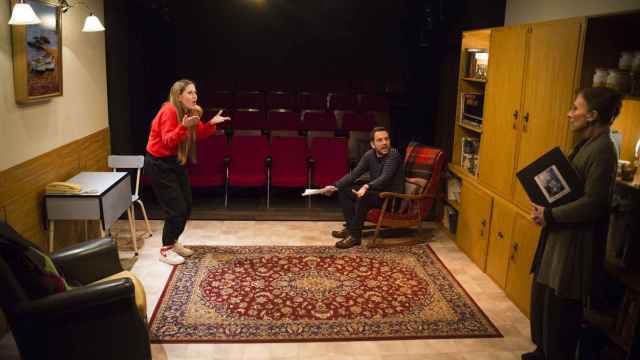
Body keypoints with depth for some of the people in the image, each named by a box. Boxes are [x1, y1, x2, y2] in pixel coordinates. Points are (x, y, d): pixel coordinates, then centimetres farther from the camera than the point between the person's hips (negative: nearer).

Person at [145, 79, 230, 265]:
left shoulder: (190, 112, 2)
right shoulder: (169, 111, -23)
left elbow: (200, 134, 6)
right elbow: (168, 141, -30)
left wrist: (211, 123, -11)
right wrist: (183, 127, -44)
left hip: (176, 162, 9)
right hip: (159, 164, -9)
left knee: (186, 206, 11)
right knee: (176, 208, -8)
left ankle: (173, 242, 28)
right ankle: (166, 250, 8)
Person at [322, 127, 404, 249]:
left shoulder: (393, 155, -21)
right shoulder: (369, 155, 1)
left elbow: (384, 178, -33)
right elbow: (353, 174, 1)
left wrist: (366, 187, -50)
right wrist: (335, 186, -10)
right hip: (376, 192, 8)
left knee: (363, 196, -33)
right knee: (343, 190, 2)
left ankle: (355, 235, -22)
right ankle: (351, 226, 3)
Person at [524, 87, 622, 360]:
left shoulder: (601, 150, -20)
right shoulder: (586, 144, 10)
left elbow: (593, 203, -23)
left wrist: (549, 216, -19)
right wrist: (545, 206, 1)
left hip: (575, 242, -10)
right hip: (562, 234, 10)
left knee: (560, 305, 3)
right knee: (543, 296, 19)